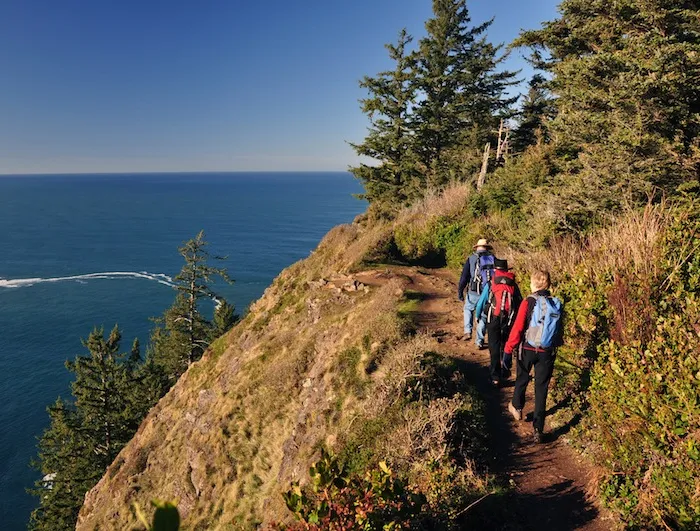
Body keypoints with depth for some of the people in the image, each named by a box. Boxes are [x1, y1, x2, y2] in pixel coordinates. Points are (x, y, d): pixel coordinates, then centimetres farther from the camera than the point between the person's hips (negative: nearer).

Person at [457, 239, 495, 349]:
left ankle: (468, 332, 11)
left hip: (474, 293, -2)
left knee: (468, 309, 24)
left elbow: (464, 277, -3)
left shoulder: (471, 259, -3)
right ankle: (480, 341, 15)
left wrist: (460, 292, 3)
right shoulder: (493, 259, 4)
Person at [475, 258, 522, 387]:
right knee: (506, 346, 21)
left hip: (493, 320, -2)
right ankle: (504, 371, 30)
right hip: (509, 321, 2)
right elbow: (520, 303, 7)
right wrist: (516, 318, 21)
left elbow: (480, 303, -2)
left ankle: (495, 377, 6)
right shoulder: (513, 284, 1)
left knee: (494, 347, 6)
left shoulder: (490, 284, -6)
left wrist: (477, 315, 16)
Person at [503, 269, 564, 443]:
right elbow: (560, 330, 7)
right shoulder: (557, 304, -2)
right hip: (547, 353, 2)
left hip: (528, 350, -2)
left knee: (522, 379, 24)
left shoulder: (528, 303, -15)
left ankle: (517, 408, 46)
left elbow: (517, 329, -17)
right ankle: (538, 429, 7)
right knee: (541, 389, 7)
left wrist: (508, 350, -12)